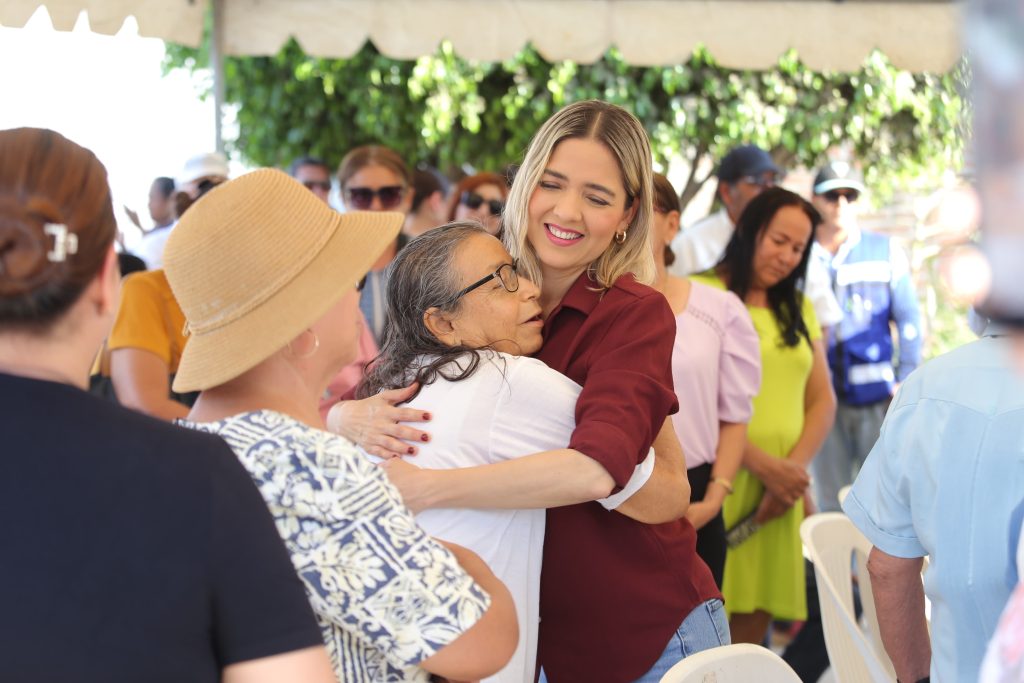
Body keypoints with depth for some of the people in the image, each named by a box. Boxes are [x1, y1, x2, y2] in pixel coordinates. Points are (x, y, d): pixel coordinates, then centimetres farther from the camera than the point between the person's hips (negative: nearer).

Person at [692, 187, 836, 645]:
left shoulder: (798, 309, 19)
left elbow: (822, 400, 14)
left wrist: (795, 467, -4)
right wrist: (763, 464, -14)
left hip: (781, 491, 5)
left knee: (752, 629, 5)